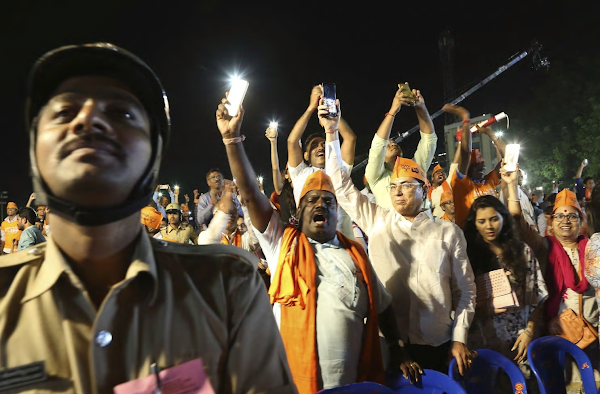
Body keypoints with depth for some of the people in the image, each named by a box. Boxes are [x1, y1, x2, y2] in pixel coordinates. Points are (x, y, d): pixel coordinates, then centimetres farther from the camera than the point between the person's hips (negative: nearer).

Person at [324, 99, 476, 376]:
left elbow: (465, 289, 3)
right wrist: (331, 132, -5)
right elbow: (342, 186, 0)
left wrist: (459, 338, -4)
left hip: (436, 344, 0)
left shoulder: (448, 232, 1)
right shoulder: (377, 222, 3)